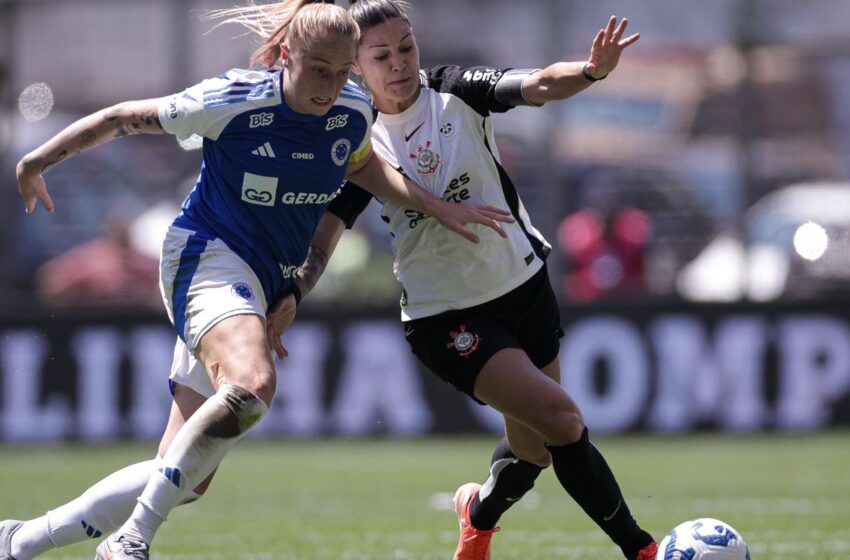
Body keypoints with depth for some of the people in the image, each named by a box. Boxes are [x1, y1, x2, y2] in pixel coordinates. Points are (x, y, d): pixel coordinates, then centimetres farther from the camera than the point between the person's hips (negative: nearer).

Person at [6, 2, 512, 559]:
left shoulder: (355, 111, 0)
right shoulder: (231, 101, -16)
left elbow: (363, 166, 24)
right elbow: (122, 118, -4)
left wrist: (437, 206, 12)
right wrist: (35, 164, 5)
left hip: (266, 290, 7)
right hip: (208, 257, -7)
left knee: (183, 483, 2)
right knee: (252, 386, -39)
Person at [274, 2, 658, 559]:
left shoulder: (457, 92, -7)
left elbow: (538, 85, -24)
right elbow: (320, 245, -10)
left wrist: (590, 71, -46)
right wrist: (286, 301, -29)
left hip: (524, 283, 3)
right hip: (447, 316, -3)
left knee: (533, 445, 13)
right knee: (561, 419, -19)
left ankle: (480, 513, 46)